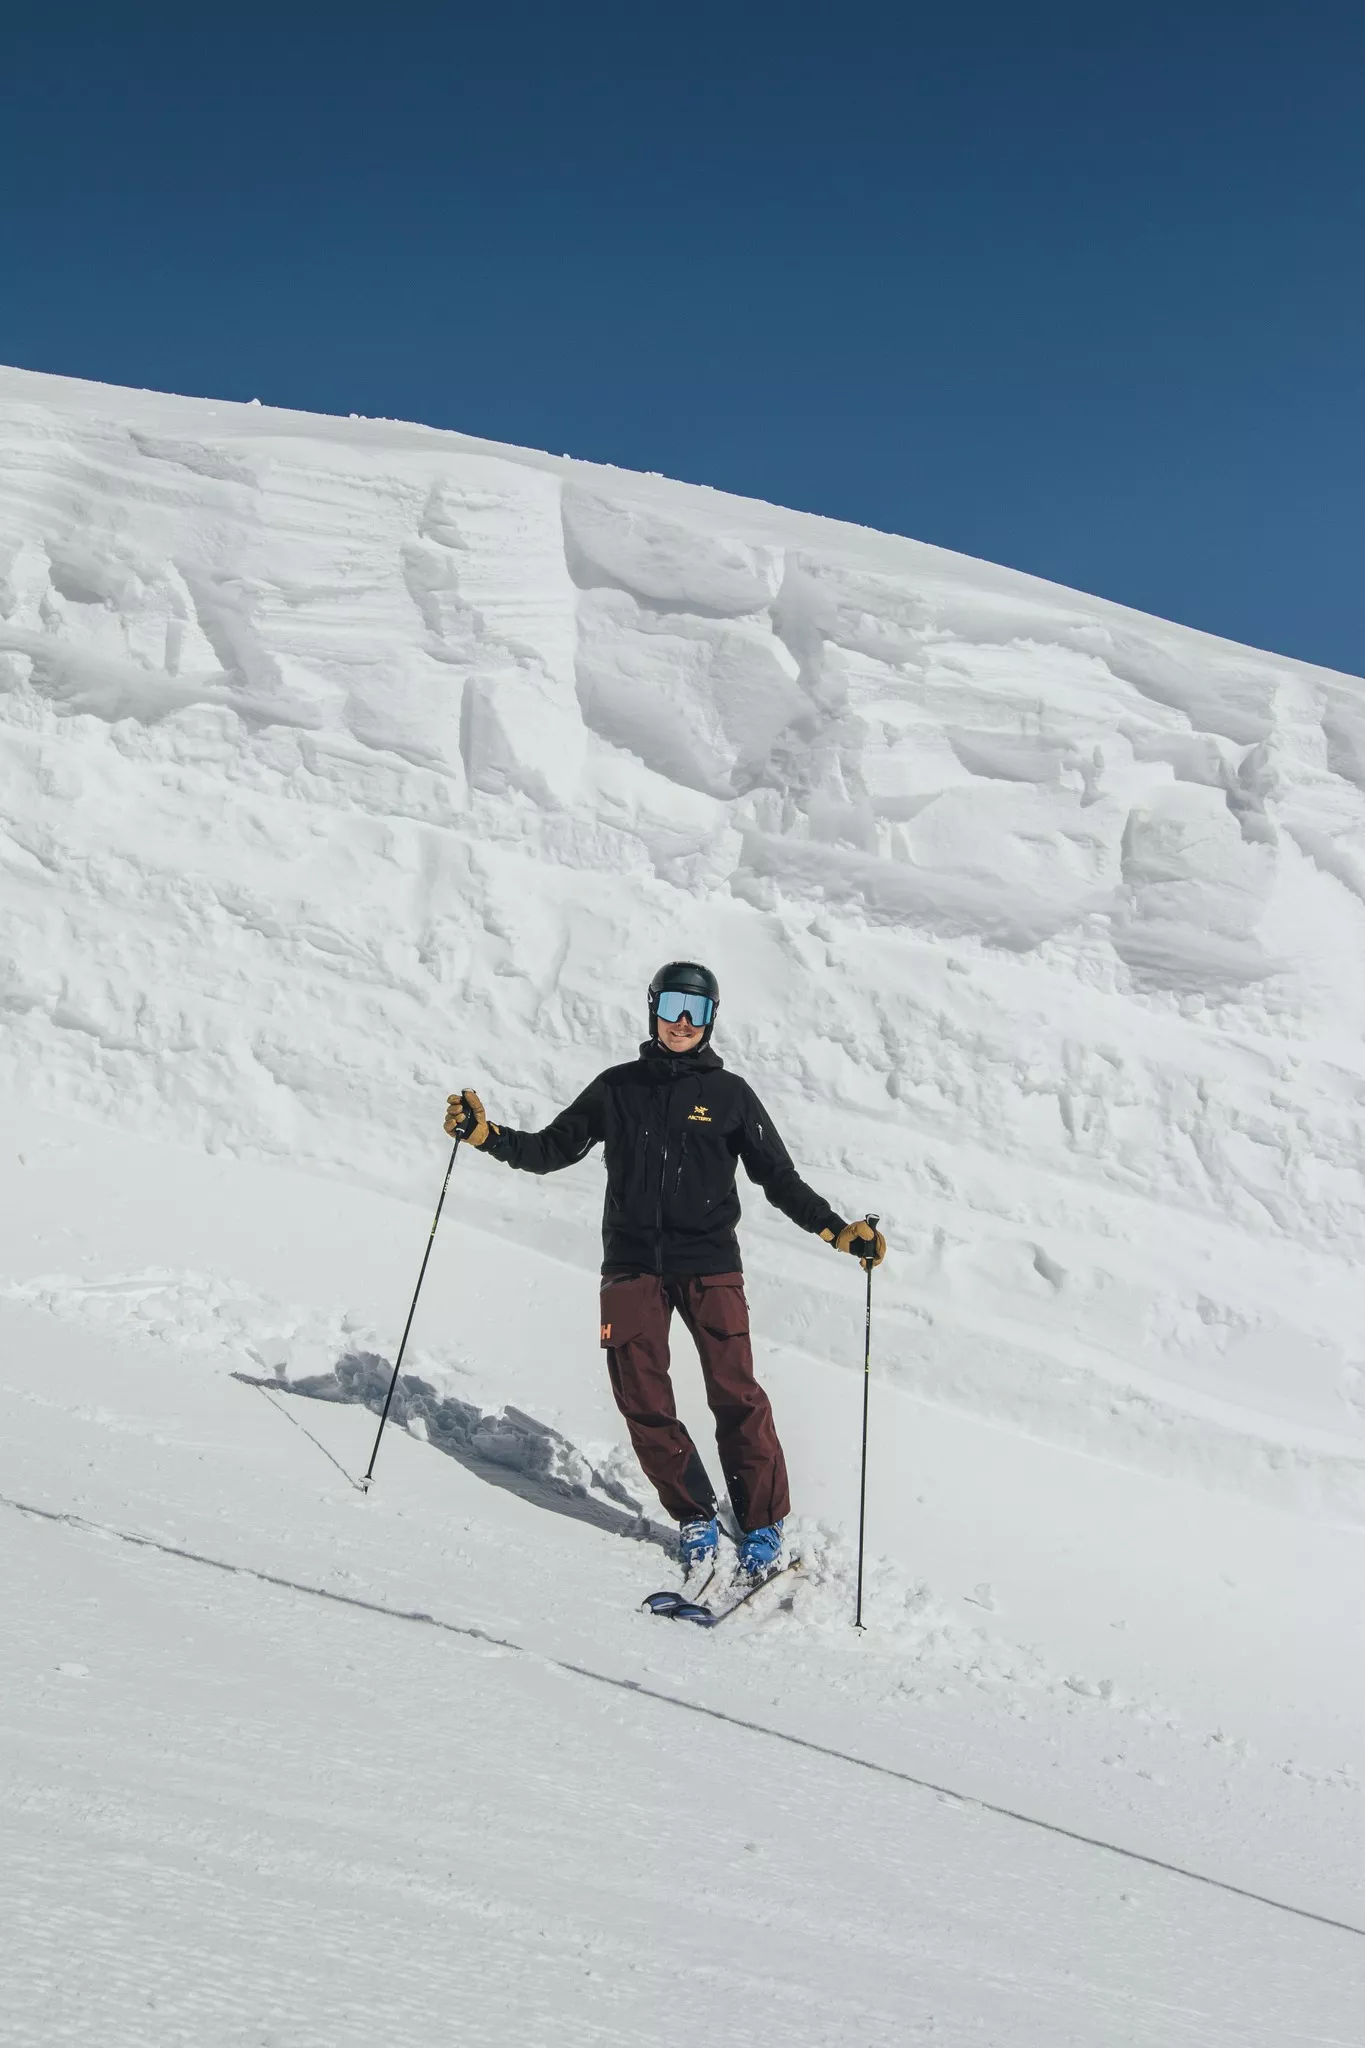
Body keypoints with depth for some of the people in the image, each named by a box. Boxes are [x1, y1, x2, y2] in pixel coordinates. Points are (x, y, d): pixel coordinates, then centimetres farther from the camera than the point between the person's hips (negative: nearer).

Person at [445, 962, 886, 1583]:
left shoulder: (730, 1095, 6)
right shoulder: (618, 1088, 10)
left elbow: (779, 1179, 7)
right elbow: (551, 1150, 13)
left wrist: (838, 1230, -5)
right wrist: (485, 1134, -2)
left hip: (708, 1261, -2)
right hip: (632, 1263, 2)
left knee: (735, 1393, -10)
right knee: (643, 1401, -2)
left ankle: (762, 1526, 2)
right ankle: (694, 1517, 14)